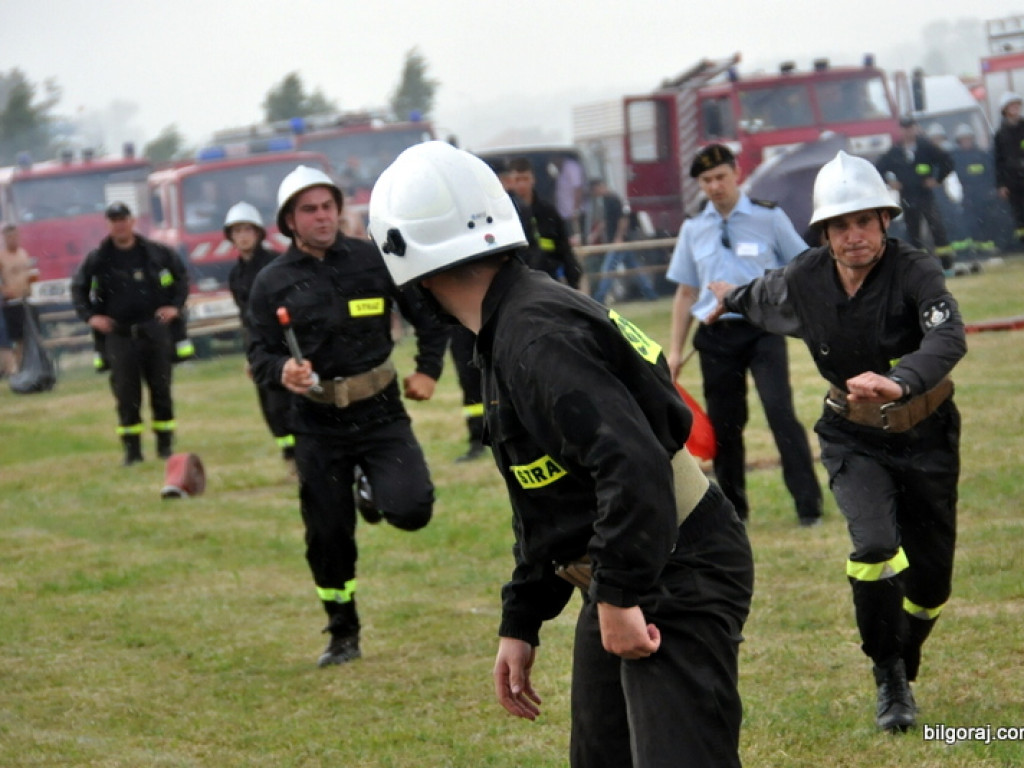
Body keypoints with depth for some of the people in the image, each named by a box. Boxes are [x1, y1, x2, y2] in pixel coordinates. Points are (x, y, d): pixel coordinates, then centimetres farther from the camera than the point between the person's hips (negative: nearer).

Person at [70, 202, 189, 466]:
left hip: (155, 332, 1)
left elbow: (181, 276, 15)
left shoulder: (156, 253, 3)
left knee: (161, 389, 4)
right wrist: (89, 316, -1)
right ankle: (132, 449, 0)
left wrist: (176, 306, 3)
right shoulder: (97, 260, 2)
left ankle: (165, 444, 13)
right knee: (126, 394, -4)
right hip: (119, 334, -1)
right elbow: (78, 288, 12)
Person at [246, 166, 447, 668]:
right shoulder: (272, 283, 0)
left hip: (381, 413, -1)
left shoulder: (372, 260, 0)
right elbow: (259, 355, -2)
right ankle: (343, 635, 25)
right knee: (327, 534, 6)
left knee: (410, 510, -18)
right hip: (318, 424, 1)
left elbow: (429, 313, 12)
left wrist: (428, 370, 5)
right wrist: (282, 371, -23)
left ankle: (378, 492, 19)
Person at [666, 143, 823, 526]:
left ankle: (808, 505, -12)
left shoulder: (768, 218, 0)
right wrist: (675, 350, 11)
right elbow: (686, 293, 14)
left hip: (763, 331, -3)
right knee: (723, 424, 8)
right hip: (715, 335, 3)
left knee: (781, 412, -16)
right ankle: (732, 508, 23)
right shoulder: (693, 229, 9)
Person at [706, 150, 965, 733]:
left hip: (925, 437, -1)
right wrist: (730, 299, 35)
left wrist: (900, 382, -64)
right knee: (875, 545, -24)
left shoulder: (915, 271, -25)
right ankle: (890, 682, -6)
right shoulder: (804, 282, -13)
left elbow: (947, 339, -44)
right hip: (854, 439, 1)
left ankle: (904, 668, 38)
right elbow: (763, 298, 13)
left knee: (931, 578, 7)